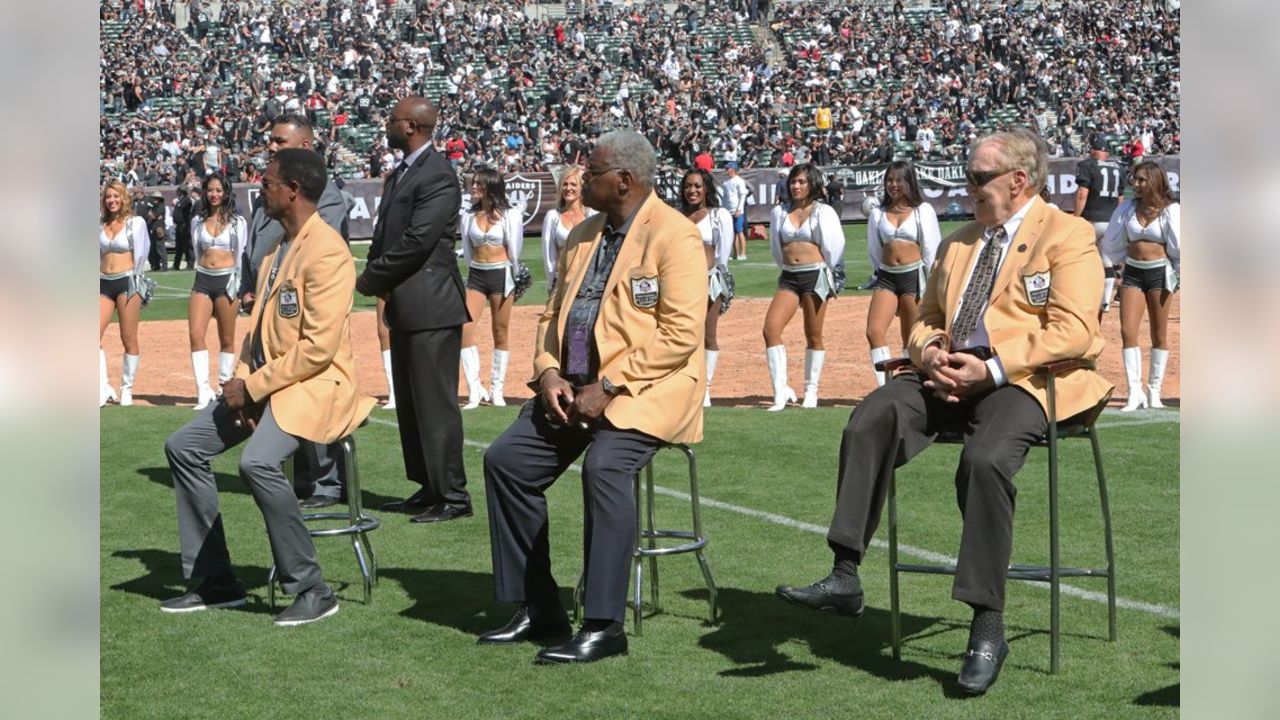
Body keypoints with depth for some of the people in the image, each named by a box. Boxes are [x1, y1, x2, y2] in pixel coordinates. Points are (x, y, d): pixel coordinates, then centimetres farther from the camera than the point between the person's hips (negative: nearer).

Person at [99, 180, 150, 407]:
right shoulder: (100, 225, 13)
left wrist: (136, 284, 1)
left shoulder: (135, 223, 2)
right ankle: (103, 389, -7)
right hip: (104, 283, 4)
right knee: (93, 335, -10)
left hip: (126, 281, -4)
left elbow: (140, 253, 2)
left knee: (129, 339, -2)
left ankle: (127, 389, 7)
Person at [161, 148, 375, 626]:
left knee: (258, 462, -33)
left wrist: (253, 387, -17)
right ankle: (213, 583, 12)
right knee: (183, 447, 6)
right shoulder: (280, 248, 13)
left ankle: (312, 591, -19)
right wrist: (241, 378, -1)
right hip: (262, 382, 10)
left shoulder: (326, 252, -18)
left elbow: (318, 348, -23)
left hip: (315, 384, -10)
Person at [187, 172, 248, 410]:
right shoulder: (198, 221, 11)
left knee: (227, 339, 3)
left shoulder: (237, 222, 3)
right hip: (203, 280, 3)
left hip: (226, 280, -2)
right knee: (195, 334, -12)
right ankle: (203, 391, -13)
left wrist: (237, 285, -2)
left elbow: (241, 255, 4)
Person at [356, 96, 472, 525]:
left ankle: (452, 496, -4)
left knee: (435, 403, -8)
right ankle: (428, 489, 21)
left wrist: (371, 279, -12)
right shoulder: (398, 175, 17)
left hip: (431, 306, -10)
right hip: (404, 307, 10)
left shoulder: (437, 176, -14)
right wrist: (376, 278, 0)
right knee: (410, 404, 14)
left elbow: (418, 241, -21)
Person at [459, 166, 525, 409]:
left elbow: (514, 250, 2)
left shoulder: (510, 215, -3)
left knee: (500, 334, 3)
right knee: (464, 327, -13)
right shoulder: (468, 216, 6)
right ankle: (474, 389, -10)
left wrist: (515, 280, 7)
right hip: (476, 275, 3)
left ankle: (496, 390, 11)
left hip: (501, 274, -3)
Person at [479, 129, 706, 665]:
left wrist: (609, 387, -19)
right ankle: (538, 609, 1)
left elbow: (680, 334, -16)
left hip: (645, 390, -8)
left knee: (605, 466, -33)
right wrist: (548, 373, -1)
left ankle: (603, 626, -26)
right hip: (573, 387, 8)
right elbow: (553, 314, 19)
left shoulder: (674, 235, -9)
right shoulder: (583, 236, 17)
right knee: (505, 460, -8)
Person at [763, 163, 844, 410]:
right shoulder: (779, 212, 10)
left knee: (813, 336, 3)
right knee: (771, 328, -14)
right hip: (788, 277, 3)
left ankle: (811, 391, 16)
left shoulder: (823, 212, 0)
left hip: (815, 275, -3)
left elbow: (833, 247, 4)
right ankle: (781, 390, -14)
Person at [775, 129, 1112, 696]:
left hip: (1021, 380, -6)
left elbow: (1072, 331, -10)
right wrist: (929, 350, 2)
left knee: (985, 460, -35)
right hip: (950, 375, 6)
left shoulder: (1068, 237, 3)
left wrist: (992, 368, -17)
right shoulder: (958, 243, 27)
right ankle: (845, 578, -24)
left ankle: (988, 627, -27)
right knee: (871, 420, -22)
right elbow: (926, 319, 29)